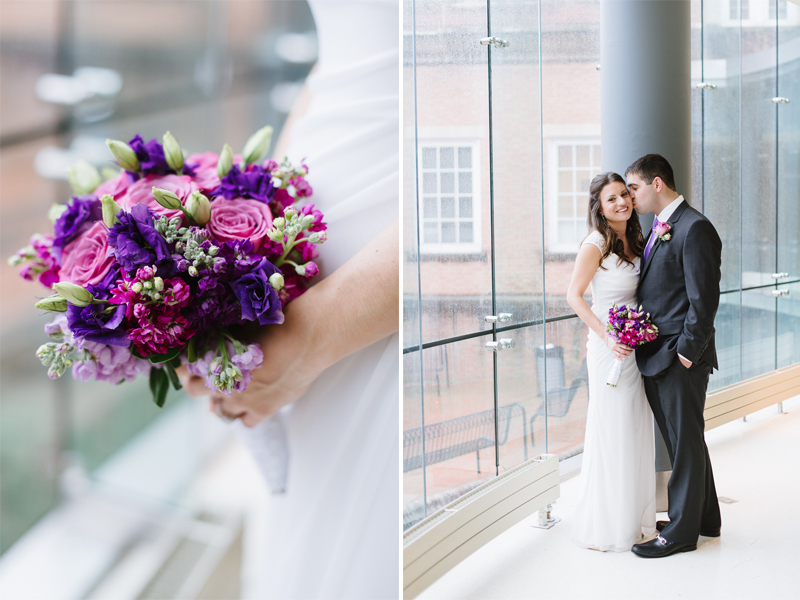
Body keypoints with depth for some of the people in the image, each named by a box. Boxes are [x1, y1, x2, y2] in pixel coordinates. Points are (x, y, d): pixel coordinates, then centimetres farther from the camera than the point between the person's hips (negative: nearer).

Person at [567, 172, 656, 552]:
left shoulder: (633, 240, 10)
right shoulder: (596, 245, -13)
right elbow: (574, 296, -15)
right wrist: (606, 336, -21)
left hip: (635, 345, 8)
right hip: (610, 346, -8)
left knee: (636, 429, 12)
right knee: (611, 430, -2)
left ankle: (634, 516, 23)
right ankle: (606, 525, 9)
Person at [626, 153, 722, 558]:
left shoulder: (694, 228, -15)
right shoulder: (658, 229, 14)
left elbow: (704, 298, -18)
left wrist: (686, 351, -18)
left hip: (680, 358, -9)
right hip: (656, 357, 9)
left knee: (686, 441, 2)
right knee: (682, 439, 18)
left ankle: (682, 531, 12)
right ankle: (705, 518, 31)